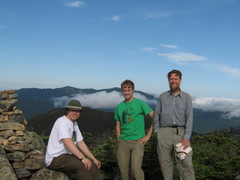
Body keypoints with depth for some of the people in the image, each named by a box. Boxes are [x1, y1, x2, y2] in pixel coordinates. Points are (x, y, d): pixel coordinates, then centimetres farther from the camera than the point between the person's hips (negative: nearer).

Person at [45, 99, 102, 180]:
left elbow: (80, 143, 12)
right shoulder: (62, 121, -17)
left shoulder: (74, 123, 11)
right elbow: (67, 142, -32)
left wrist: (93, 158, 3)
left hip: (66, 156, 9)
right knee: (84, 165, -28)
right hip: (55, 159, -9)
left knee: (93, 164, 1)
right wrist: (83, 158, -39)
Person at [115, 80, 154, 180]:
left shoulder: (140, 103, -4)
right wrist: (119, 141, 9)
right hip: (123, 142, 4)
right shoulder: (119, 107, 11)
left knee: (136, 168, -12)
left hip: (137, 141, -4)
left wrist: (148, 135, -8)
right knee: (123, 168, 6)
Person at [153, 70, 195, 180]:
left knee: (186, 163, -9)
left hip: (181, 132, -1)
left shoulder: (187, 97, 7)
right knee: (165, 163, 5)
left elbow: (189, 118, -1)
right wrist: (157, 133, 2)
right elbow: (156, 116, 12)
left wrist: (186, 137, -11)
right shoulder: (162, 96, 11)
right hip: (164, 133, 1)